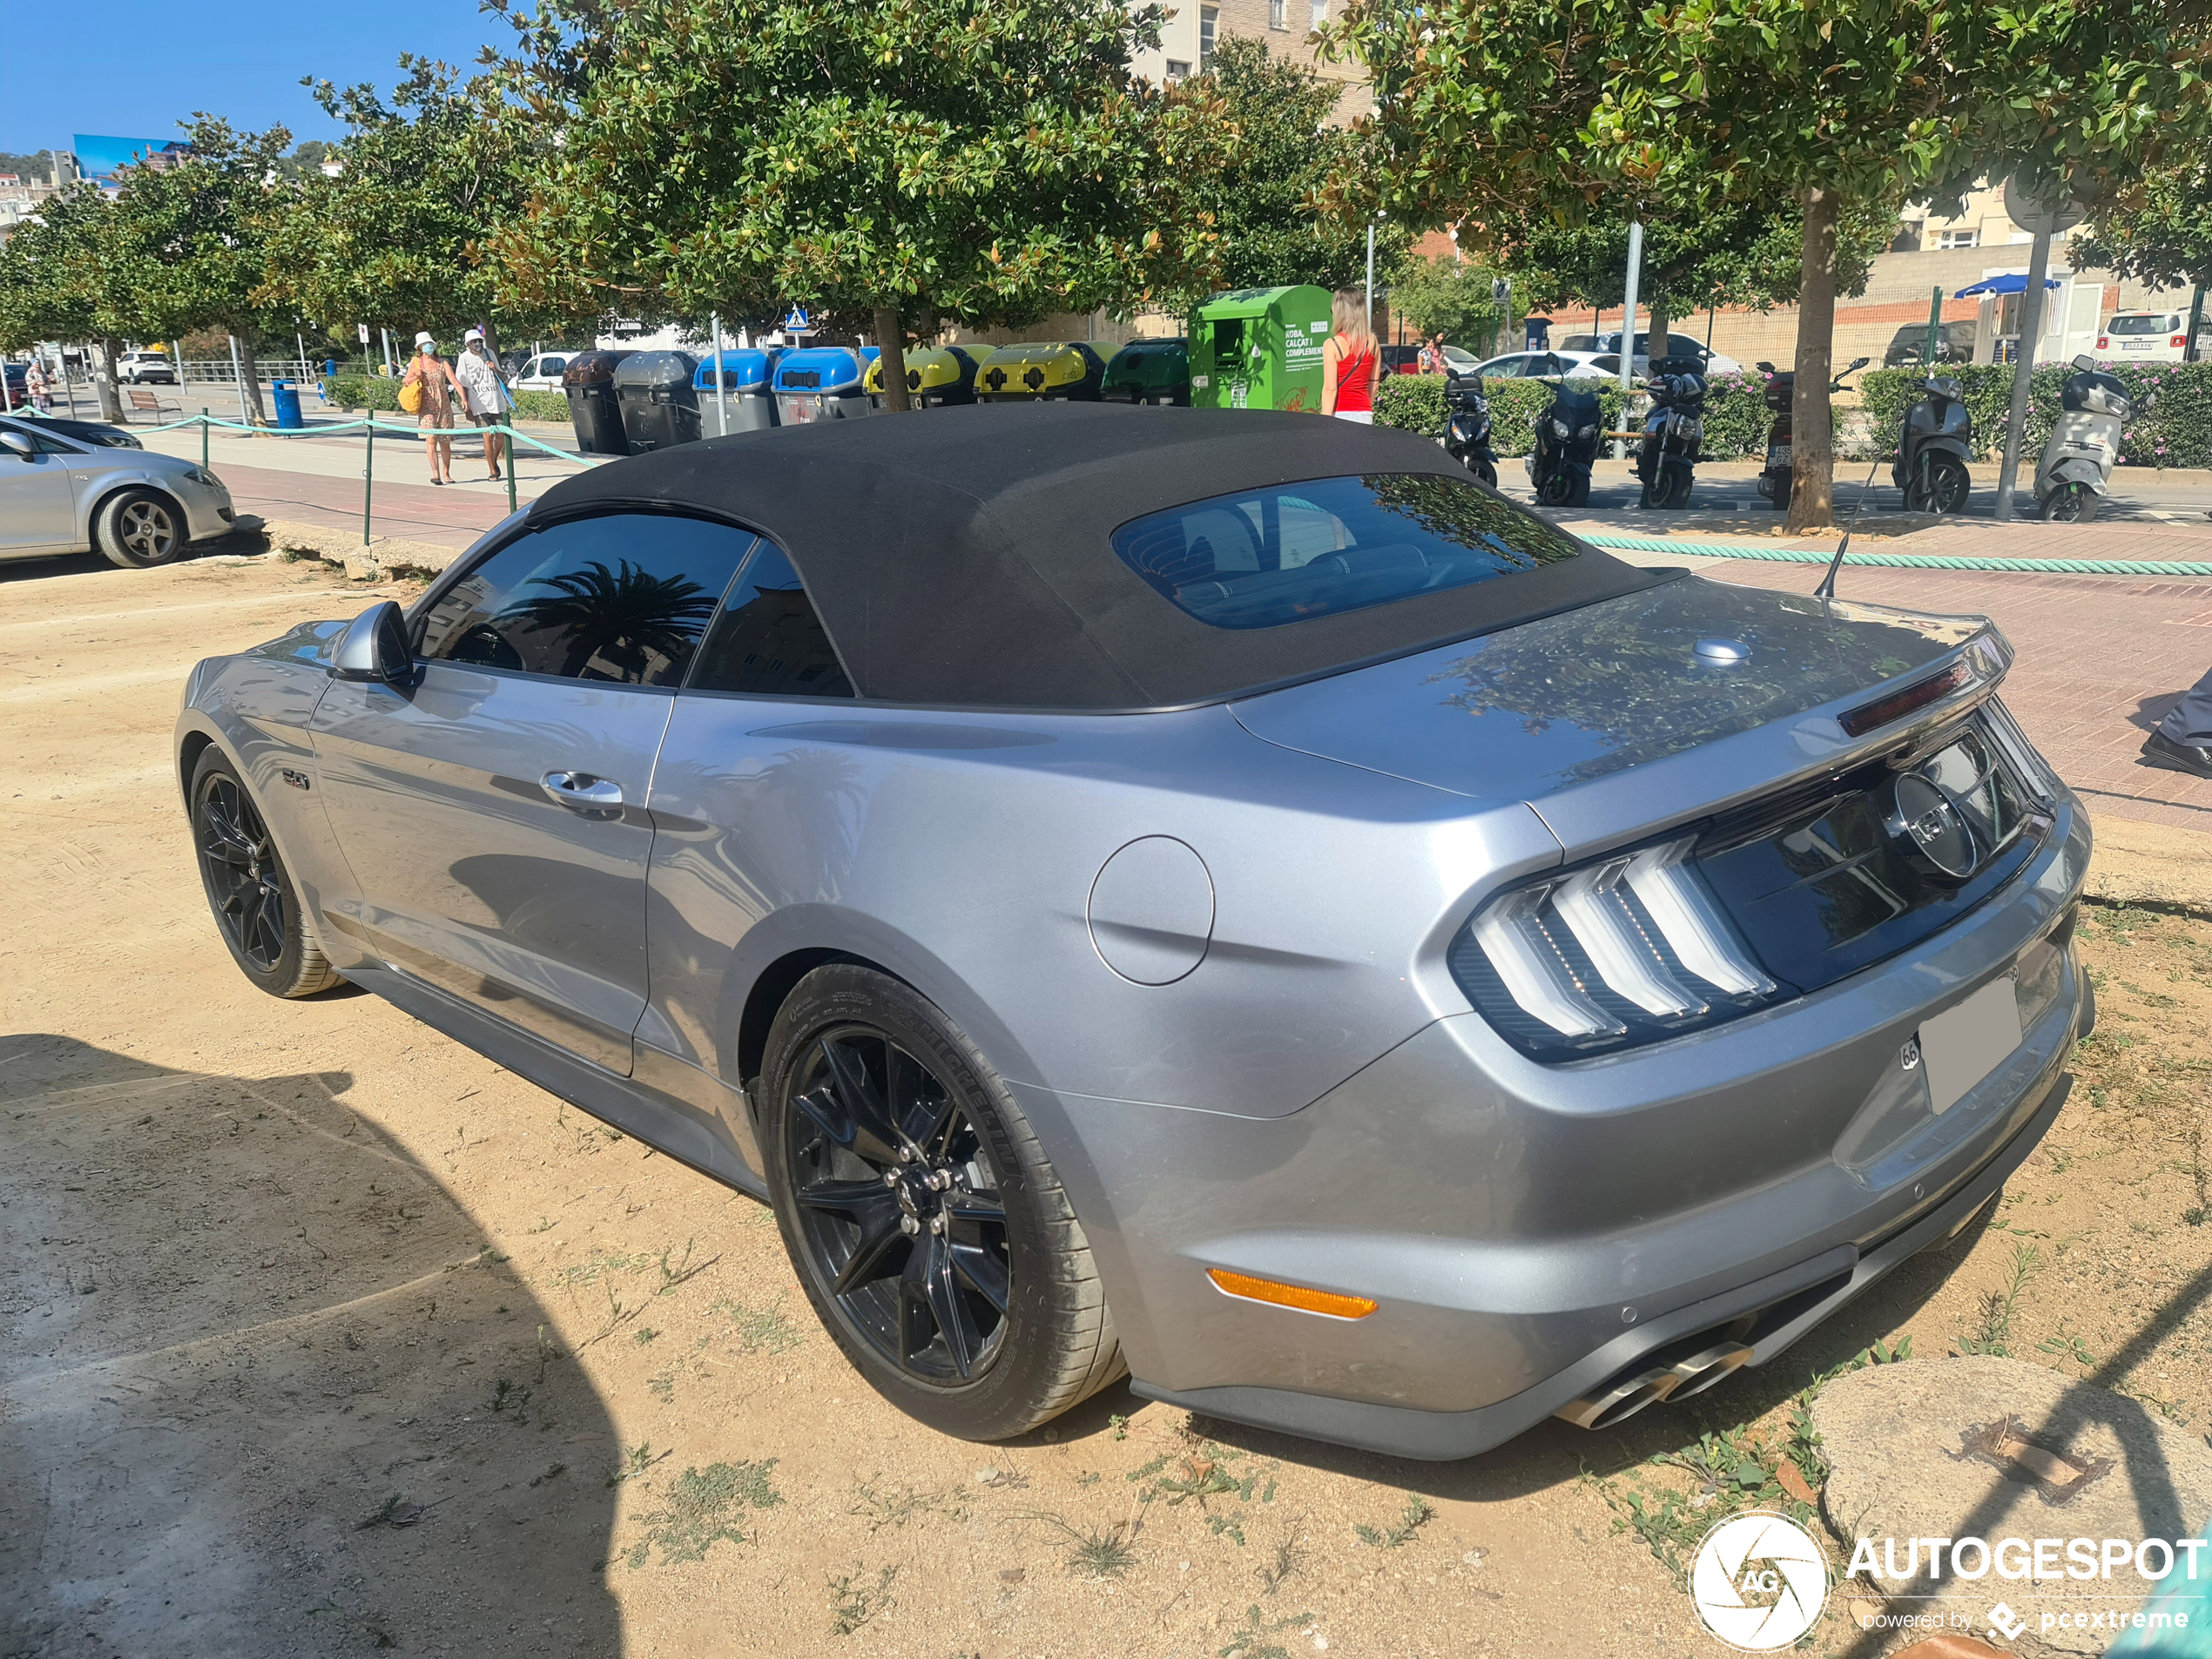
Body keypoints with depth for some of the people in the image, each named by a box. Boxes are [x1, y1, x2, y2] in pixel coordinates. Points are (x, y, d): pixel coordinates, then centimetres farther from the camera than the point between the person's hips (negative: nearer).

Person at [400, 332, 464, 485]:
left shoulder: (443, 363, 7)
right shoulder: (416, 363, 7)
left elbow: (455, 382, -3)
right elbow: (405, 384, 8)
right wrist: (415, 377, -13)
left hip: (444, 406, 1)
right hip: (426, 407, -1)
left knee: (445, 442, 5)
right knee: (431, 439, -17)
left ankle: (446, 474, 17)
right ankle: (435, 473, -23)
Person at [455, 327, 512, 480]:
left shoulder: (489, 353, 11)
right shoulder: (464, 358, 0)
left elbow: (502, 378, 18)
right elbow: (462, 386, 0)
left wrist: (495, 369, -4)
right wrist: (467, 408, -5)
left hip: (497, 402, 4)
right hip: (479, 404, -4)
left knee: (501, 436, 1)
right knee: (488, 435, -9)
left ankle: (494, 461, 27)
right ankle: (493, 470, 0)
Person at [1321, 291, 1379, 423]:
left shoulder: (1333, 345, -10)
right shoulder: (1372, 342, 6)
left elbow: (1330, 388, -13)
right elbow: (1374, 383, 13)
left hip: (1341, 414, -5)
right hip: (1365, 415, 6)